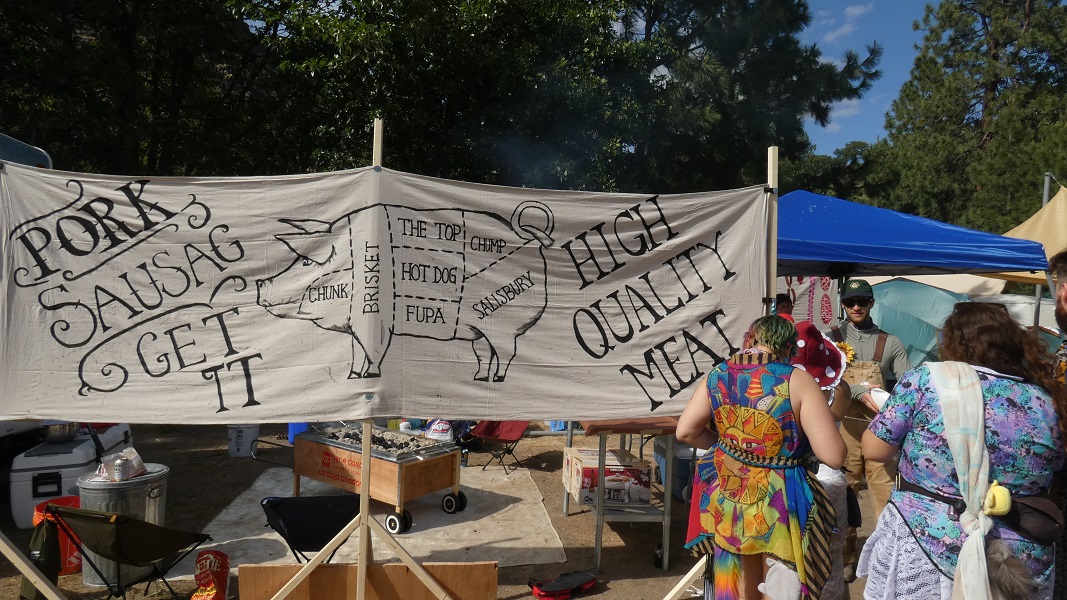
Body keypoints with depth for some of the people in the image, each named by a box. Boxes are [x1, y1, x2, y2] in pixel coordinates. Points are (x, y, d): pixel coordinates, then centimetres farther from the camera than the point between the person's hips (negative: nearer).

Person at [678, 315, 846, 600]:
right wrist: (799, 438, -1)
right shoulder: (798, 381, -17)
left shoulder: (718, 375, -4)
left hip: (726, 499, 4)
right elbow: (834, 457, -20)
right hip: (779, 504, -3)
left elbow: (686, 431, 2)